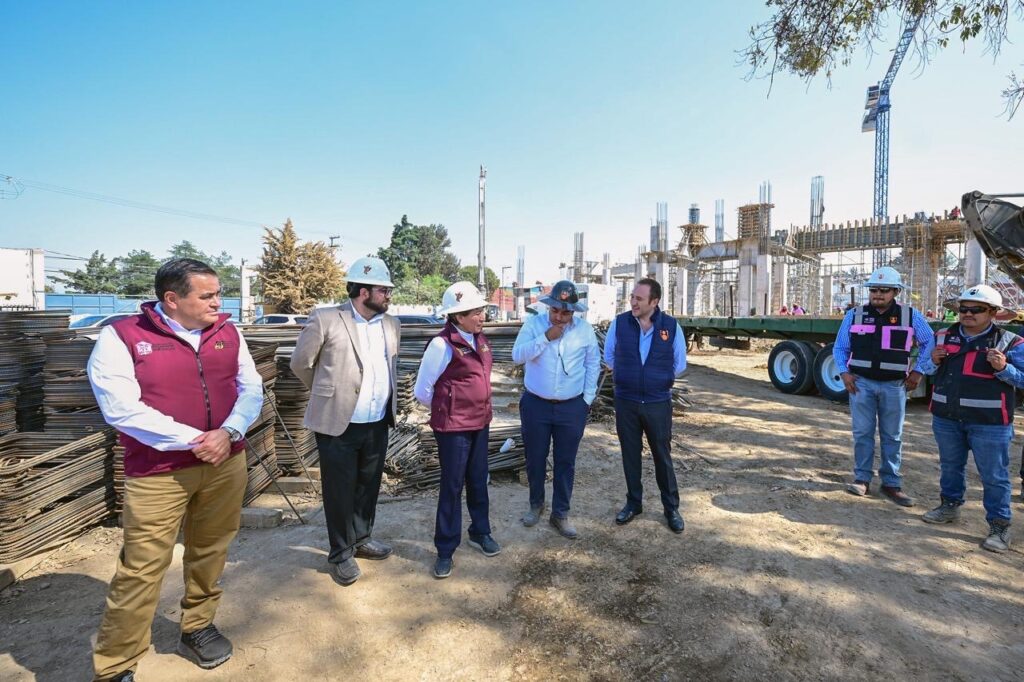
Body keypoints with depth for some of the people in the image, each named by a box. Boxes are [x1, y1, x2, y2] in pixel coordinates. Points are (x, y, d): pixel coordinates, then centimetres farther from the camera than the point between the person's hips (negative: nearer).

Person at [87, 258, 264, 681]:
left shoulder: (228, 334, 5)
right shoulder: (121, 337, -8)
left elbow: (251, 390, 4)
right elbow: (121, 409, -16)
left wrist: (228, 432, -14)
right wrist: (193, 441, -19)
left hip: (225, 464, 4)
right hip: (158, 473, -4)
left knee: (210, 552, 16)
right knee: (142, 568, 2)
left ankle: (197, 628, 37)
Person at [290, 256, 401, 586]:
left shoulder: (392, 324, 6)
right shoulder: (325, 319, -12)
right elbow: (300, 363, -1)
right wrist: (327, 393, 11)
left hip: (378, 424, 5)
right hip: (338, 423, -5)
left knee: (369, 486, 19)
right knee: (340, 491, 9)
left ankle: (362, 540, 40)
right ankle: (341, 554, 28)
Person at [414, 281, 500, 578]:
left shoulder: (480, 340, 4)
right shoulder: (442, 344, -19)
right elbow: (421, 390, -10)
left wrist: (481, 411, 13)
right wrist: (447, 410, 4)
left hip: (480, 423, 7)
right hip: (453, 427, -7)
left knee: (478, 480, 19)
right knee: (452, 486, 5)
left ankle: (480, 532, 38)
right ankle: (445, 550, 22)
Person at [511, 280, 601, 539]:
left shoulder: (585, 329, -2)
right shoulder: (534, 324, -5)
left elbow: (593, 364, 6)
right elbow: (517, 356, -15)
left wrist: (587, 399, 2)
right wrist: (546, 338, -23)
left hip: (572, 407, 1)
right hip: (535, 404, 0)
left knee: (565, 462, 9)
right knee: (535, 459, 12)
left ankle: (560, 513, 25)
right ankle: (536, 504, 36)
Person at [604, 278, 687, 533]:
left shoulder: (671, 326, -8)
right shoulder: (619, 323, -6)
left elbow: (679, 364, 6)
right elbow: (609, 356, 10)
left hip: (658, 403, -1)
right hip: (626, 402, 1)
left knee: (662, 455, 9)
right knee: (630, 454, 12)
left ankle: (671, 508, 25)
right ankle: (634, 503, 29)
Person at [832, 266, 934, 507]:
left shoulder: (911, 316, 1)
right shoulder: (854, 315, 2)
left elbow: (929, 343, 11)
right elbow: (840, 348, 9)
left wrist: (918, 371, 3)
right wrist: (844, 372, -3)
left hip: (894, 385, 0)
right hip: (861, 382, 0)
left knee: (892, 436, 8)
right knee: (862, 433, 4)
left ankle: (891, 483, 18)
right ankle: (862, 479, 13)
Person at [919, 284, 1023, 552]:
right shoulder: (944, 337, 7)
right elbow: (930, 371, 17)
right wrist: (934, 362, -4)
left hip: (989, 423, -4)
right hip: (946, 418, 4)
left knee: (994, 476, 4)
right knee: (950, 466, 20)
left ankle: (999, 526, 17)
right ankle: (950, 506, 37)